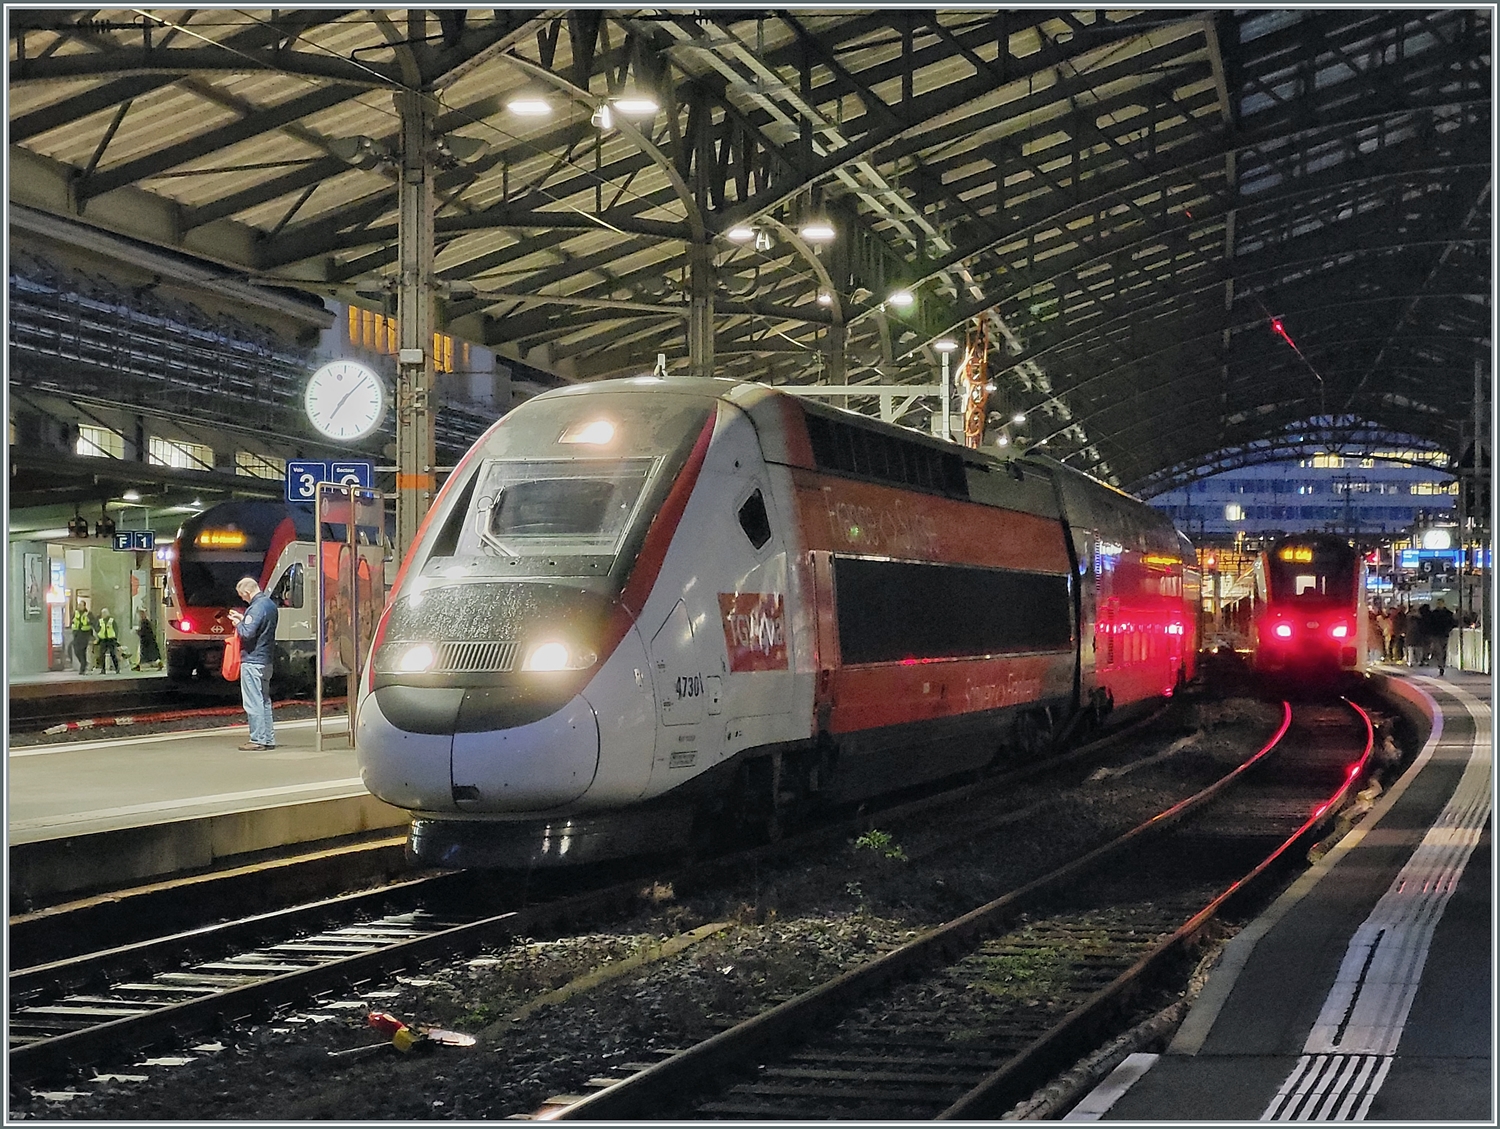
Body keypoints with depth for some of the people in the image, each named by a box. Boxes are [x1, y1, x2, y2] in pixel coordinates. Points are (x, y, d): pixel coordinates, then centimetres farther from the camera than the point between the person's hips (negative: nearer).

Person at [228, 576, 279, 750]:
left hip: (253, 660, -10)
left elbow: (247, 633, -23)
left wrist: (238, 624, -5)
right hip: (267, 660, 10)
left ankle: (257, 739, -5)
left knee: (253, 702, -5)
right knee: (264, 700, 15)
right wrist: (243, 619, 15)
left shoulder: (257, 607, -18)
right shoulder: (269, 604, 11)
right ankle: (268, 738, 17)